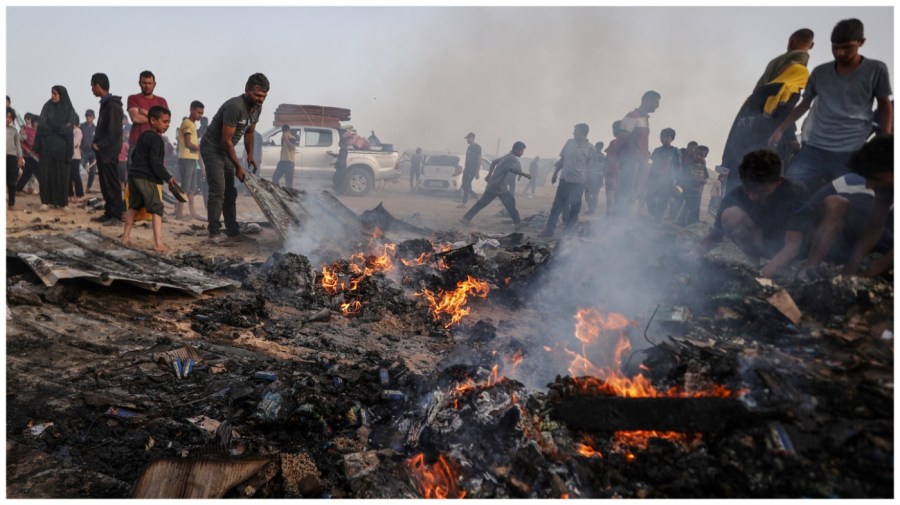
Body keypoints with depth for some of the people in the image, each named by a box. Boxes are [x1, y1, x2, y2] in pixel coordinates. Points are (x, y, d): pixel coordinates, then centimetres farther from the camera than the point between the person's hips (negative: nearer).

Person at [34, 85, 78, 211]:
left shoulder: (69, 110, 4)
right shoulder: (47, 107, 7)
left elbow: (69, 130, 0)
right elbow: (41, 126, 3)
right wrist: (37, 146, -3)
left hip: (61, 146, -1)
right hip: (47, 145, 1)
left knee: (61, 173, 2)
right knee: (45, 172, -5)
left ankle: (60, 201, 9)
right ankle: (45, 201, -6)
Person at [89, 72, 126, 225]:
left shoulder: (113, 105, -13)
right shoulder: (105, 104, 17)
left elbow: (114, 132, -19)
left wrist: (99, 145, -14)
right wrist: (96, 144, 10)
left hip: (109, 152, -9)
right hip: (102, 151, 9)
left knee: (112, 184, -6)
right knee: (105, 185, 11)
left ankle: (116, 216, -3)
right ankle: (109, 213, 17)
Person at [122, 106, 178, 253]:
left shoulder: (143, 135, 17)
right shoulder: (156, 138, -12)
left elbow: (134, 155, 24)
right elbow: (155, 163, -18)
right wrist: (167, 177, -12)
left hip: (133, 174, 10)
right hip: (146, 178, -9)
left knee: (134, 206, 21)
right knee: (157, 208, -7)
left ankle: (126, 237, 27)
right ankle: (158, 243, -14)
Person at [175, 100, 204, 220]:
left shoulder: (193, 124, 19)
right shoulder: (187, 123, -10)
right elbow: (188, 144, -16)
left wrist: (200, 146, 3)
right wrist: (201, 148, -9)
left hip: (192, 159, 10)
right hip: (186, 159, -10)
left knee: (192, 188, 12)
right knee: (185, 187, -8)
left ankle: (192, 212, 18)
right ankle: (179, 213, -5)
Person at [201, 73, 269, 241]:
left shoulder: (257, 108, -3)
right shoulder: (234, 107, -28)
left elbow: (249, 132, 12)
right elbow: (226, 140, -26)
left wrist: (250, 154, -2)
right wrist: (238, 167, -21)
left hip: (226, 151, 9)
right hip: (212, 148, -8)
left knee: (230, 192, 6)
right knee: (218, 191, -13)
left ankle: (232, 232, 9)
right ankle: (214, 232, -7)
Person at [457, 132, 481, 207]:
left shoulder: (477, 147, -9)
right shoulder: (469, 147, 15)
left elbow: (479, 160, -13)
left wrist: (477, 172, -18)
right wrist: (465, 169, 19)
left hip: (472, 170, -8)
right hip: (467, 169, 8)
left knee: (466, 186, -8)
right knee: (464, 186, 8)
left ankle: (464, 203, -3)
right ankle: (475, 195, 22)